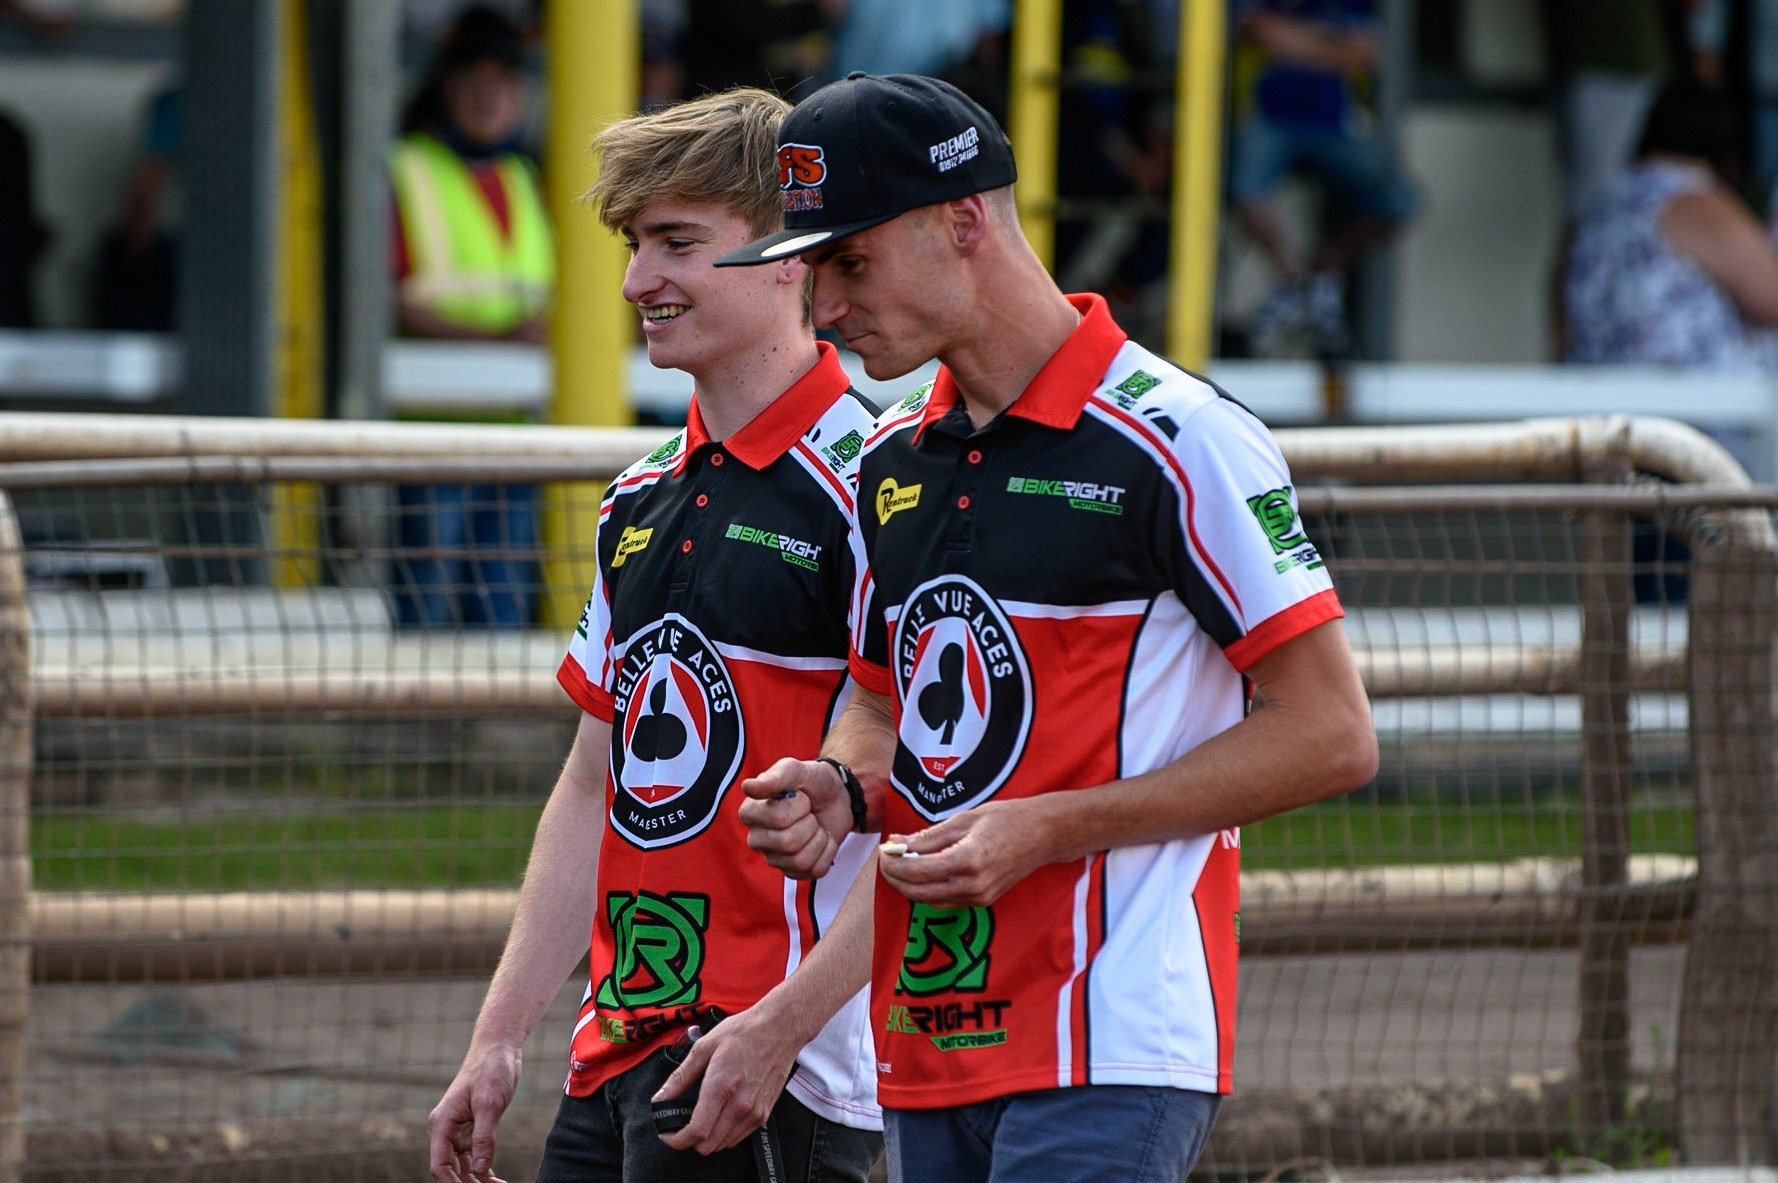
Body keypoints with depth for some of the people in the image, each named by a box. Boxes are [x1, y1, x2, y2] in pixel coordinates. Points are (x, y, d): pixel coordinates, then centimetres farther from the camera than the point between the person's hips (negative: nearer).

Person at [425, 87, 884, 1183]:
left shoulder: (868, 486, -10)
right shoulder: (640, 503, 16)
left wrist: (779, 1030, -21)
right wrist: (499, 1040, 16)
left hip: (778, 1078, -8)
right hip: (619, 1055, 8)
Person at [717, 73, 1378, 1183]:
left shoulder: (1176, 443, -8)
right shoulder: (892, 461, 15)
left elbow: (1333, 736, -10)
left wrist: (1047, 828, -15)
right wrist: (841, 790, 5)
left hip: (1112, 1063, -8)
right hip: (927, 1046, 8)